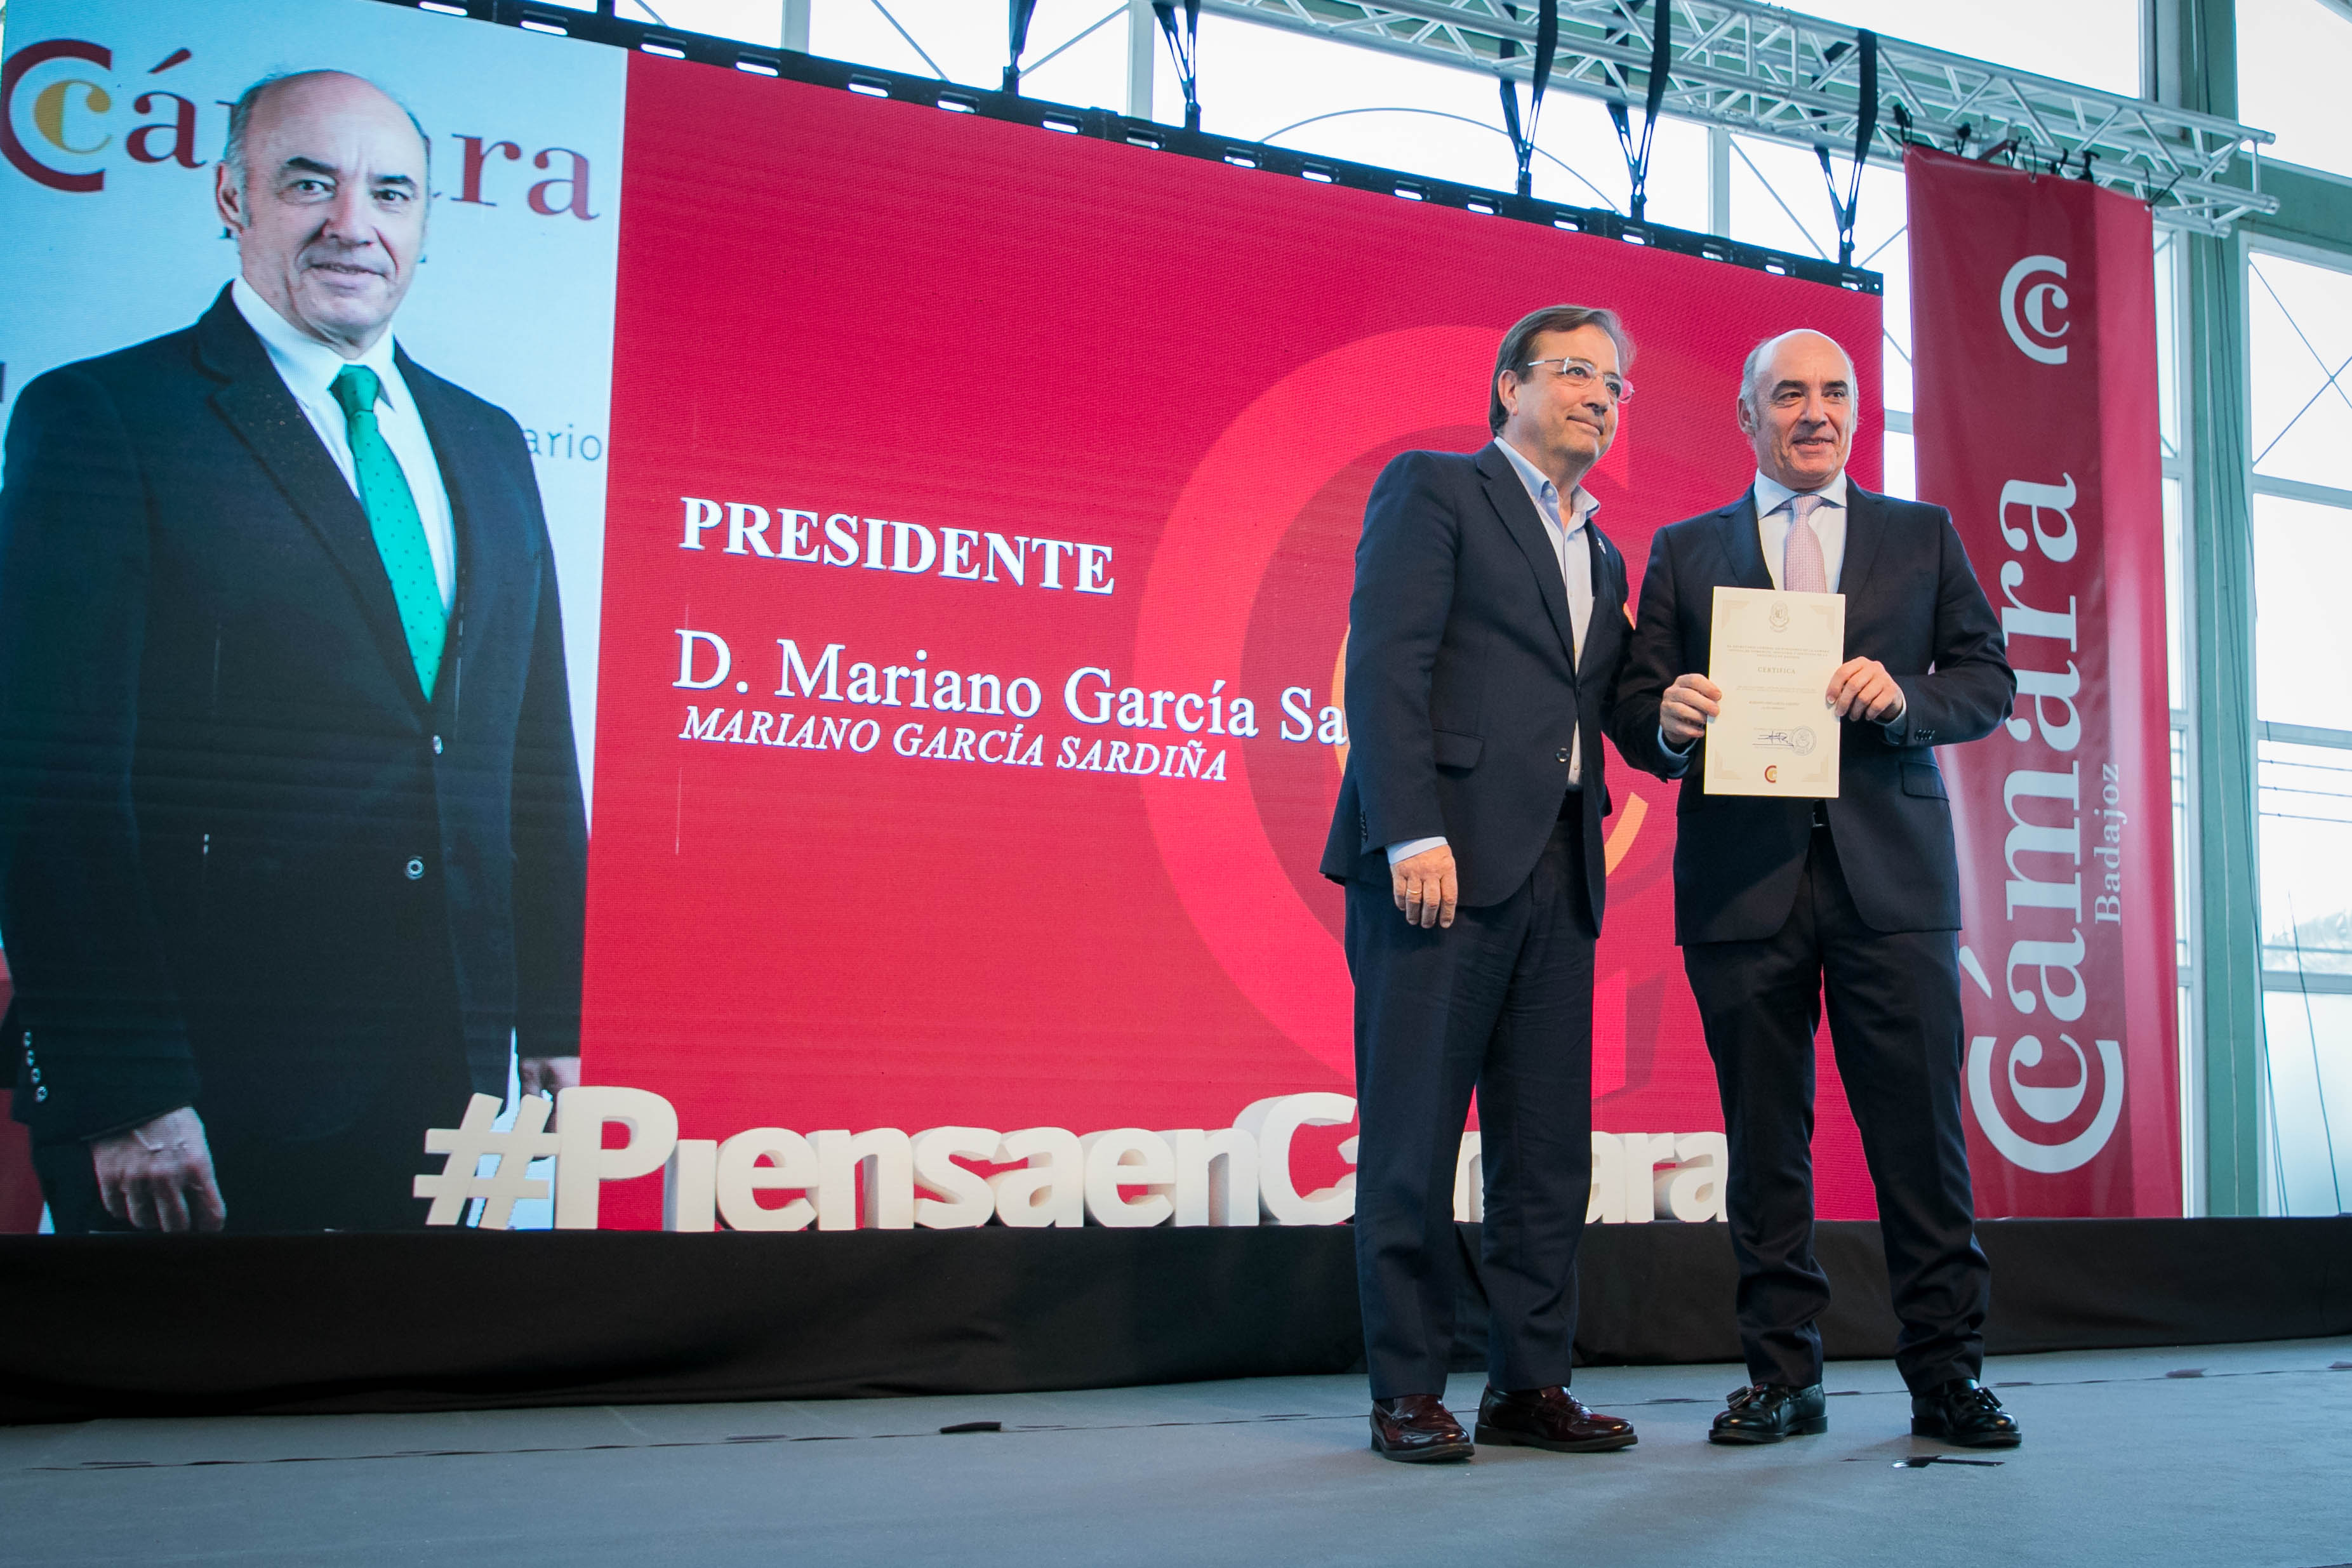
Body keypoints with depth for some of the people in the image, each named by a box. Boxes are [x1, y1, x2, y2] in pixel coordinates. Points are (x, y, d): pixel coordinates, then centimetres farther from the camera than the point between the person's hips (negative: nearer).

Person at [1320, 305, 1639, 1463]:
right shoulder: (1432, 489, 4)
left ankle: (1531, 1385, 14)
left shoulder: (1602, 556, 25)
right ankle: (1407, 1390, 5)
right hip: (1443, 856, -7)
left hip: (1554, 871, 7)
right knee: (1413, 1138, -3)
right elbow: (1385, 664, -8)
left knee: (1549, 1145, 6)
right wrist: (1413, 834, -17)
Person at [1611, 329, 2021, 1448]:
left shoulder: (1924, 536, 17)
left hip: (1892, 876, 0)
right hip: (1743, 881, 0)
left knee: (1921, 1127, -3)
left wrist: (1904, 697, -9)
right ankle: (1783, 1375, 13)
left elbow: (1989, 681, 11)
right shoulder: (1685, 552, 15)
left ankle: (1946, 1373, 6)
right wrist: (1668, 718, -14)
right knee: (1764, 1140, 4)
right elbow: (1636, 712, 10)